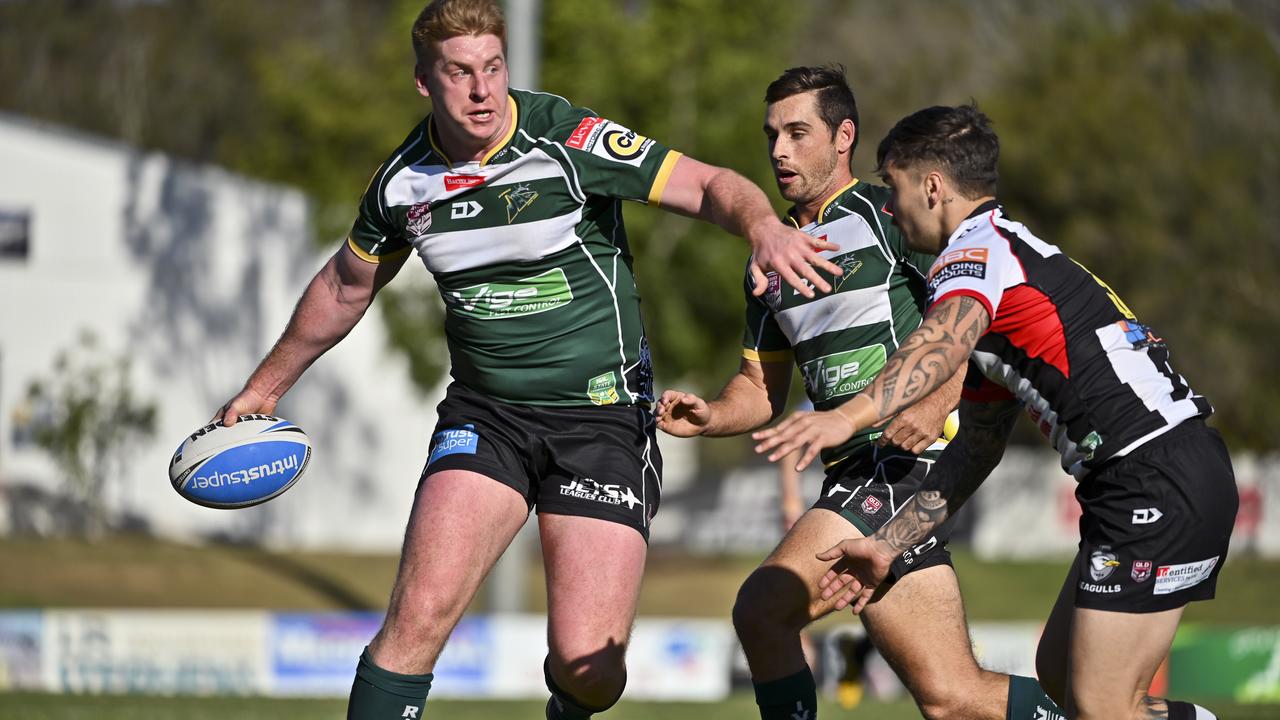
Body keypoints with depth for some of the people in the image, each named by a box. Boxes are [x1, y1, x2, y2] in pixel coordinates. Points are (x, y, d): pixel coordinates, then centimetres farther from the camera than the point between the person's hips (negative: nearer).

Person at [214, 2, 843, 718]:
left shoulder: (569, 140, -13)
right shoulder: (402, 182, 1)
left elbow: (710, 185, -12)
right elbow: (346, 287, 21)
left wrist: (766, 227, -35)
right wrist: (265, 386, 31)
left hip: (604, 413, -3)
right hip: (485, 412, 3)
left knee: (587, 660, -10)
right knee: (420, 613, -19)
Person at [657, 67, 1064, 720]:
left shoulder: (889, 214, -3)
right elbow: (763, 386, 25)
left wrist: (936, 405, -26)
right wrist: (710, 416, 4)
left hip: (907, 461, -8)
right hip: (853, 476, 8)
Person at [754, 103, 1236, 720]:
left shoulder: (978, 246, -6)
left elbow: (945, 341, -31)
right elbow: (979, 444, 29)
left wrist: (849, 416, -46)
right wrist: (888, 545, 29)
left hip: (1159, 482, -10)